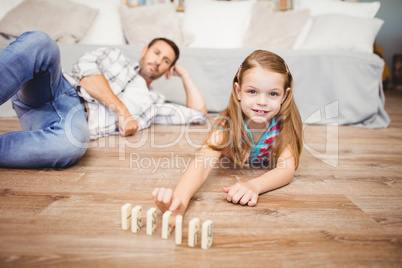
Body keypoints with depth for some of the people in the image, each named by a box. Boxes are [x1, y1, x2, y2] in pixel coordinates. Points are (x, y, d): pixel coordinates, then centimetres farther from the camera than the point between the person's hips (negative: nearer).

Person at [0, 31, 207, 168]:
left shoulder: (153, 103, 30)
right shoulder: (115, 57, 27)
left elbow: (198, 114, 30)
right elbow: (84, 69, 5)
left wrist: (183, 74, 35)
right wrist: (121, 110, -6)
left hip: (78, 119, 0)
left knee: (74, 143, -41)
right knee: (38, 42, -33)